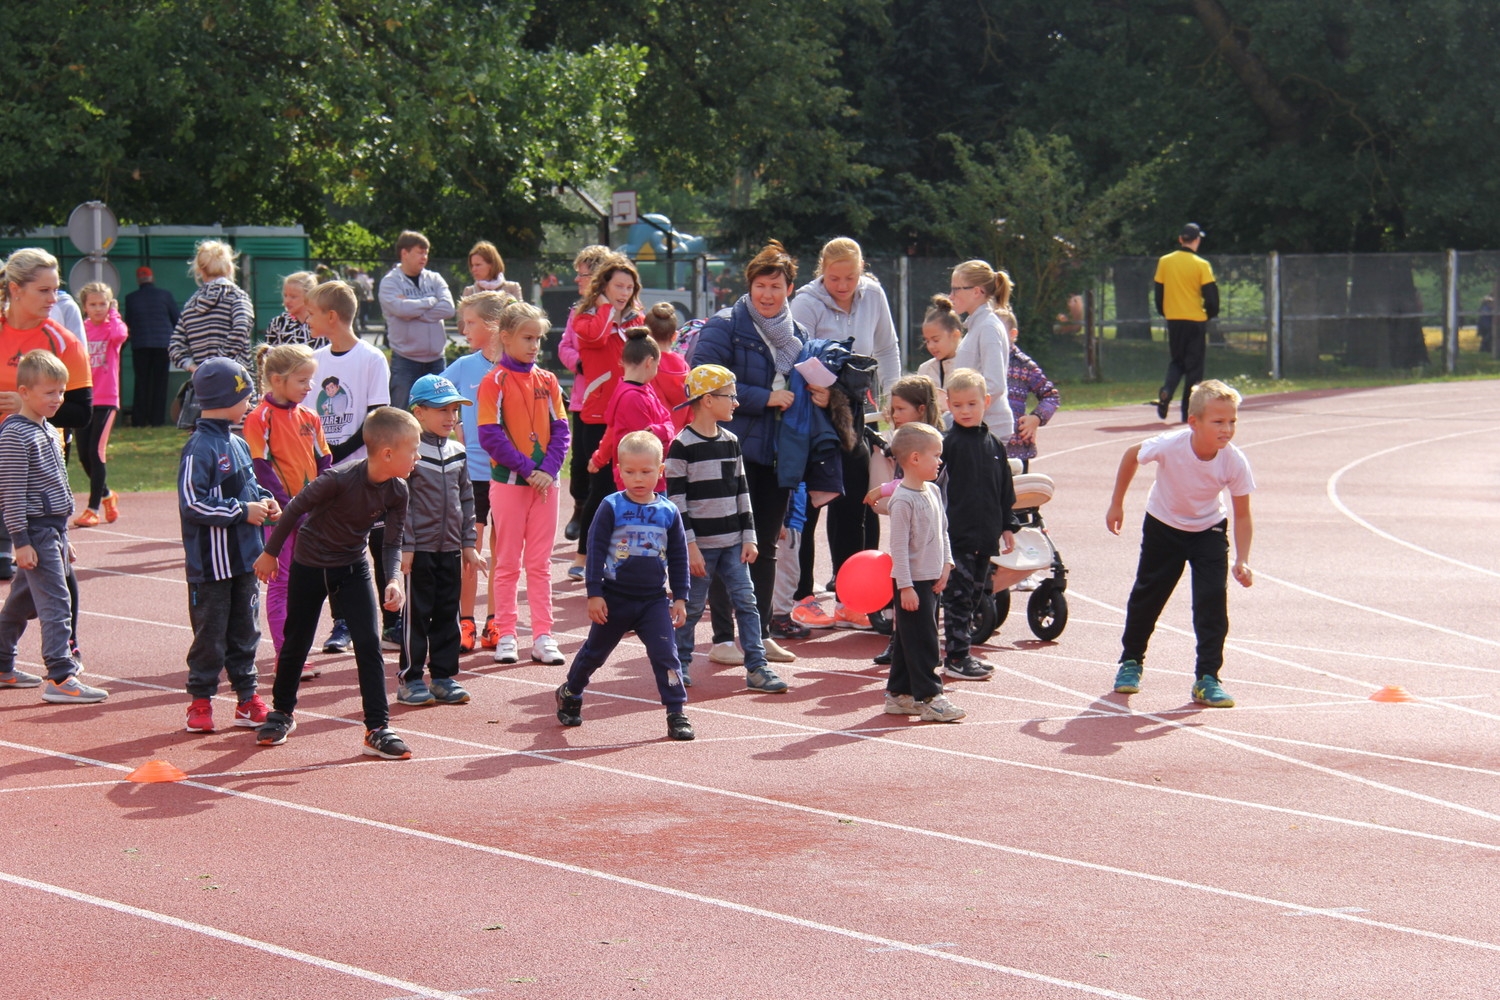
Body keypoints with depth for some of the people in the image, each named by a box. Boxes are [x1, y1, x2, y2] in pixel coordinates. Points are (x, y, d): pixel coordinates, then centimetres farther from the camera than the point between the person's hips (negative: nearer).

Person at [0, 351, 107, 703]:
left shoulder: (47, 429, 15)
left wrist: (63, 536, 24)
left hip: (52, 530, 9)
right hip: (35, 530, -9)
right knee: (56, 601, -13)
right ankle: (60, 678, -14)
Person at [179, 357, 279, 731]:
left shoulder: (238, 444, 11)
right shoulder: (199, 448, -16)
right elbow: (192, 504, -21)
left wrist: (264, 501, 4)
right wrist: (243, 511, -18)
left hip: (245, 559, 8)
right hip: (211, 563, -8)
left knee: (245, 631, 14)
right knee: (210, 634, 1)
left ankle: (247, 697, 22)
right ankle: (200, 700, 13)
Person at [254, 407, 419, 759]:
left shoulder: (397, 491, -14)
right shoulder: (340, 479, -31)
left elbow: (393, 540, -5)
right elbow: (295, 509, -18)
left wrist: (394, 578, -23)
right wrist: (270, 553, -7)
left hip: (353, 568, 4)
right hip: (309, 567, -3)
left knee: (369, 644, -8)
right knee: (296, 643, 11)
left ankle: (377, 729, -4)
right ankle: (282, 713, 34)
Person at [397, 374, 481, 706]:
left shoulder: (457, 452, 10)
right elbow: (399, 502, -12)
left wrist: (469, 542, 11)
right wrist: (405, 545, -14)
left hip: (450, 548, 6)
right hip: (419, 548, -6)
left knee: (447, 613, 10)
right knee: (416, 614, 0)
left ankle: (444, 676, 17)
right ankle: (410, 679, 7)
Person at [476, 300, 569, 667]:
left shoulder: (547, 381, 7)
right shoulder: (494, 382, -6)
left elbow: (560, 430, 5)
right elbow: (491, 436, -12)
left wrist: (549, 470, -11)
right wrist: (528, 469, -17)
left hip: (545, 482, 4)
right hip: (508, 481, -4)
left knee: (540, 562, 7)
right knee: (507, 562, 4)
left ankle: (543, 637, 9)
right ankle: (505, 636, 9)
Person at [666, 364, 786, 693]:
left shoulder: (730, 442, 10)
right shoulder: (682, 446, -11)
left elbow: (741, 492, 14)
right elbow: (676, 500, -13)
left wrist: (748, 536, 8)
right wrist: (690, 545, -16)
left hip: (732, 542, 6)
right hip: (700, 543, -6)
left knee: (746, 600, 1)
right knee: (691, 606, 3)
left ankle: (756, 667, 2)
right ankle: (679, 664, 19)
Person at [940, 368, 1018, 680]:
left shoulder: (993, 444, 11)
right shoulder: (947, 443, -7)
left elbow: (1005, 488, 18)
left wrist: (1007, 526, 15)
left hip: (986, 536, 6)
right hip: (957, 534, -6)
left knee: (975, 594, 13)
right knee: (958, 595, -4)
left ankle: (960, 650, 22)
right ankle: (955, 657, 1)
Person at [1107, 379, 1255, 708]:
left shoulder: (1235, 462, -27)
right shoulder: (1168, 446, -31)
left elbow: (1242, 516, -17)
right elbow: (1131, 455, -9)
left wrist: (1242, 561, -28)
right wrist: (1116, 505, -2)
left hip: (1208, 530, 0)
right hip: (1163, 526, 0)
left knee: (1213, 599, -13)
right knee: (1147, 595, 9)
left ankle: (1207, 678, -3)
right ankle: (1130, 661, 33)